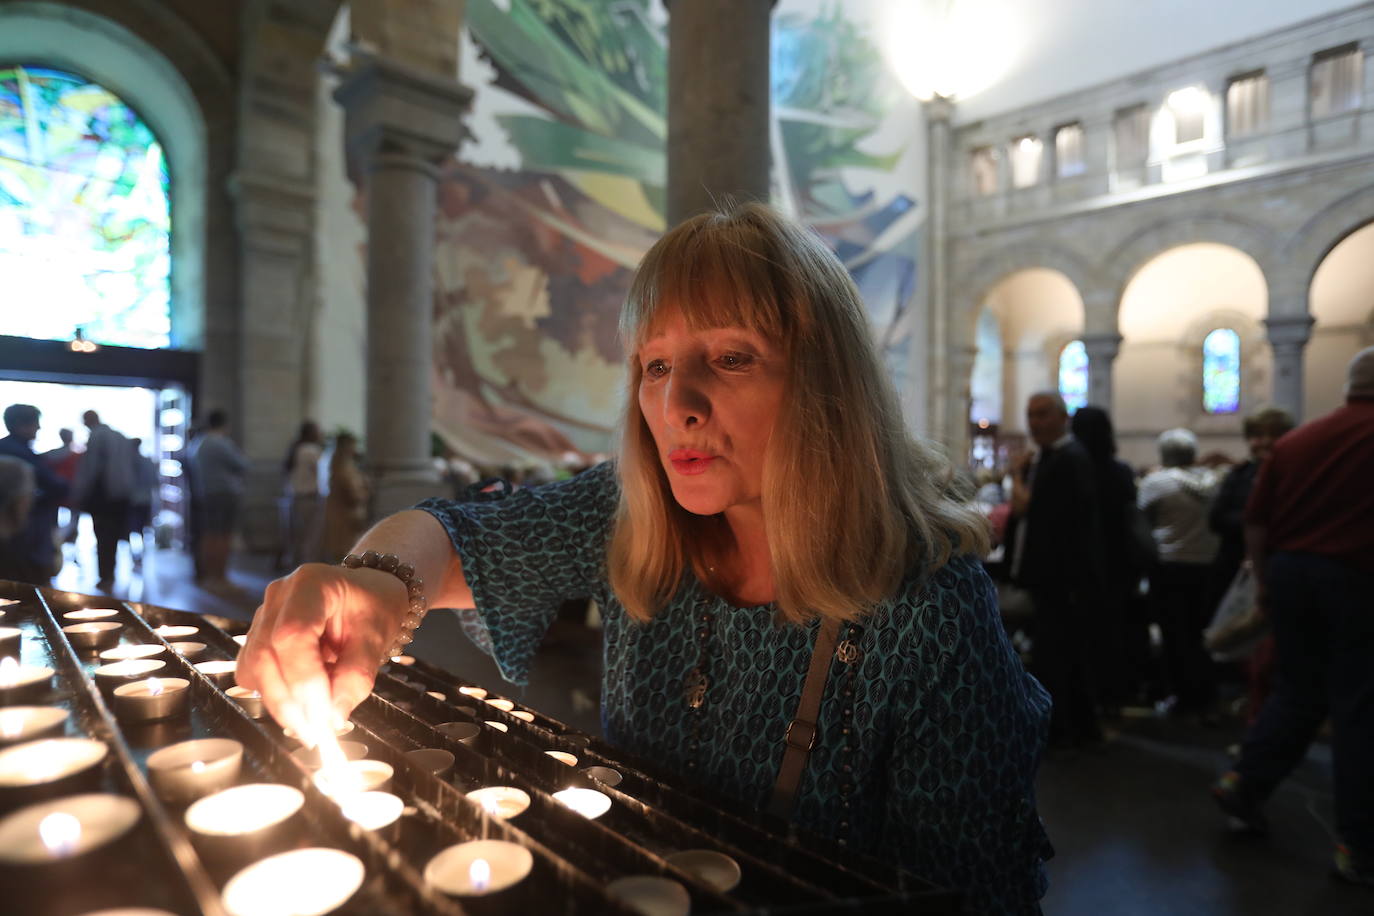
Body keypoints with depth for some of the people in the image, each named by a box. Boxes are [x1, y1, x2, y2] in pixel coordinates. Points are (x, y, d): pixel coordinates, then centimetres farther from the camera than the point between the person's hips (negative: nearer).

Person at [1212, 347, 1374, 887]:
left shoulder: (1296, 441, 4)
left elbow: (1255, 521, 7)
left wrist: (1266, 581, 16)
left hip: (1290, 570, 4)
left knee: (1296, 693, 19)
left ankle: (1245, 784, 20)